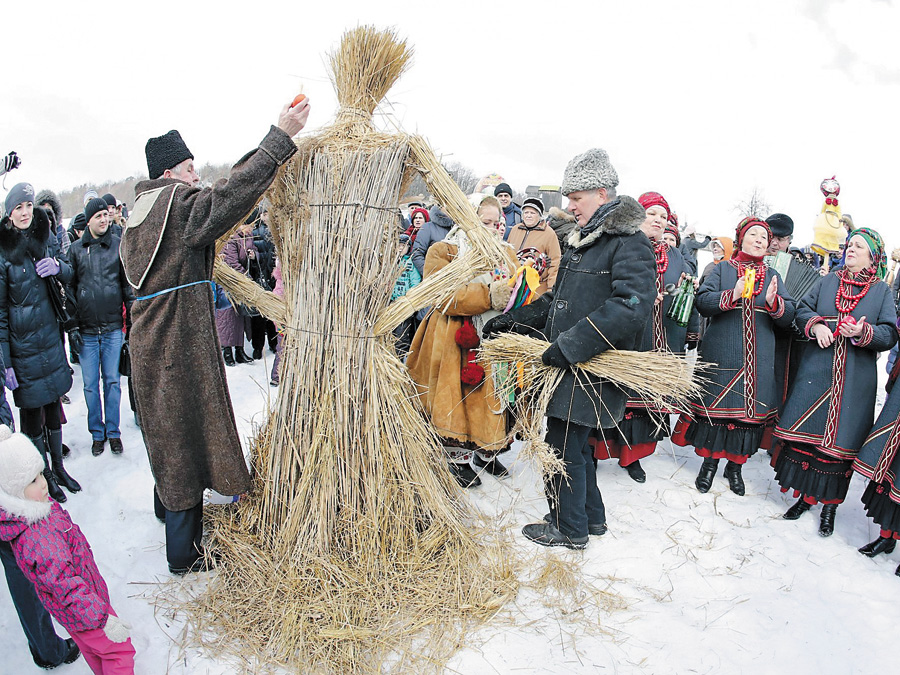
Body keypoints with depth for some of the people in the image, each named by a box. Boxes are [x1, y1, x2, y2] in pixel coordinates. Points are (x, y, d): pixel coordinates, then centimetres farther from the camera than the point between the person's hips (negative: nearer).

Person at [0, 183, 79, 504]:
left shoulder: (46, 238, 4)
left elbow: (69, 275, 14)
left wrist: (57, 266, -12)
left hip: (50, 336, 5)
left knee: (53, 402, 14)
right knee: (31, 409, 5)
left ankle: (58, 466, 29)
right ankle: (44, 474, 20)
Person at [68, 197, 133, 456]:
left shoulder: (118, 245, 2)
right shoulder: (76, 249, 5)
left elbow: (128, 284, 5)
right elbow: (69, 288, 7)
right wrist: (72, 326, 2)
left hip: (113, 327, -1)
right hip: (86, 329, 1)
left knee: (112, 381, 6)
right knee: (90, 384, 6)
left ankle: (113, 431, 18)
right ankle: (97, 433, 20)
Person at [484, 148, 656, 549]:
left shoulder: (629, 244, -14)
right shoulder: (584, 241, 16)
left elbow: (631, 306, -28)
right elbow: (558, 299, 23)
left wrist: (570, 344, -29)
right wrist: (513, 320, 14)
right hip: (568, 365, 9)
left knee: (563, 445, 1)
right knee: (573, 442, 18)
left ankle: (569, 528, 20)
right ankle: (592, 516, 36)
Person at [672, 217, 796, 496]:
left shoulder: (772, 275, 12)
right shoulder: (722, 269, 6)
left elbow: (789, 315, 3)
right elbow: (703, 301, -8)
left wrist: (774, 302, -19)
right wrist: (733, 295, -23)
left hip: (758, 358, 3)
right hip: (721, 353, -2)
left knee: (749, 409, 5)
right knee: (714, 404, 1)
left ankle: (735, 466, 21)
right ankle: (709, 461, 18)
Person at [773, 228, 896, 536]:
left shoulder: (882, 291, 7)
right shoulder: (827, 281, 12)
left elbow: (890, 333, 1)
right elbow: (802, 310, 8)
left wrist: (863, 332, -18)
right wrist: (815, 325, -11)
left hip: (854, 379, -1)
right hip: (816, 370, 2)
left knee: (840, 440, 1)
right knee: (806, 432, 2)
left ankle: (829, 505, 14)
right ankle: (806, 495, 16)